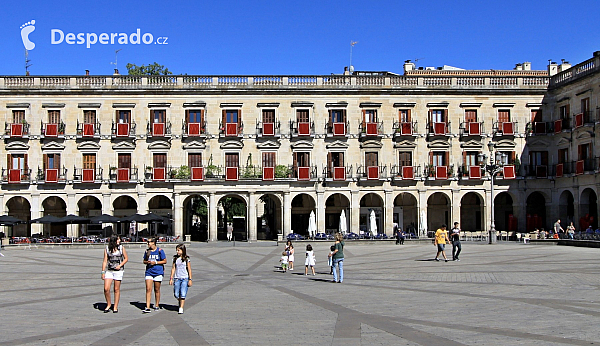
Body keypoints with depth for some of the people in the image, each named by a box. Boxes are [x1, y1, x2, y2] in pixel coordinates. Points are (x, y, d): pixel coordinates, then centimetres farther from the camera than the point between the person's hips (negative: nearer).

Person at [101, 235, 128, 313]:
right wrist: (103, 272, 1)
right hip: (109, 271, 1)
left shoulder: (121, 248, 3)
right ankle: (108, 305, 13)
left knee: (117, 289, 3)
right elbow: (105, 261, 5)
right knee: (106, 289, -7)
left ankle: (115, 307, 13)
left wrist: (120, 265, -8)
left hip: (118, 271, -1)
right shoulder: (107, 249, 3)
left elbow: (126, 258, 8)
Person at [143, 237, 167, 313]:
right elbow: (144, 261, 18)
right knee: (148, 289, -7)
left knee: (157, 290, 6)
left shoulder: (159, 251, -3)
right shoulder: (147, 251, 9)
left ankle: (157, 305, 22)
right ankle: (147, 307, -8)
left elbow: (165, 261, -1)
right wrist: (147, 262, -5)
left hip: (158, 272, -3)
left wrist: (155, 262, -12)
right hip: (149, 272, 3)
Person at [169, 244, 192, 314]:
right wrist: (171, 279, 7)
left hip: (185, 279, -3)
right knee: (176, 294, 4)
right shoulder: (175, 258, 6)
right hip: (177, 278, 3)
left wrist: (190, 279, -1)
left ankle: (181, 308, -3)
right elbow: (173, 268, 10)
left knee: (183, 294, -9)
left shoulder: (186, 259, -2)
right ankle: (180, 303, 31)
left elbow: (189, 269, 1)